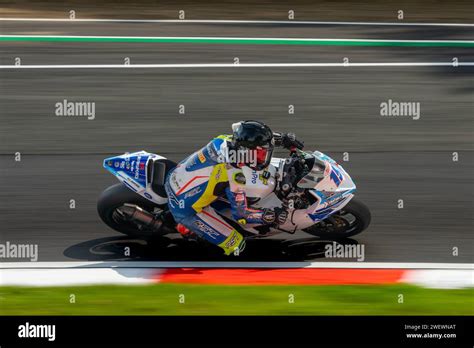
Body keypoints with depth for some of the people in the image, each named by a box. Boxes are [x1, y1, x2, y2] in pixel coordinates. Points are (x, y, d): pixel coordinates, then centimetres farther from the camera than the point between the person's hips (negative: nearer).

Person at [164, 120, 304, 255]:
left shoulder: (223, 140, -9)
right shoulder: (235, 176, -28)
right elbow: (239, 214, -18)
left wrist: (283, 138, 9)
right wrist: (270, 216, -13)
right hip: (184, 209, -8)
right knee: (236, 244, -3)